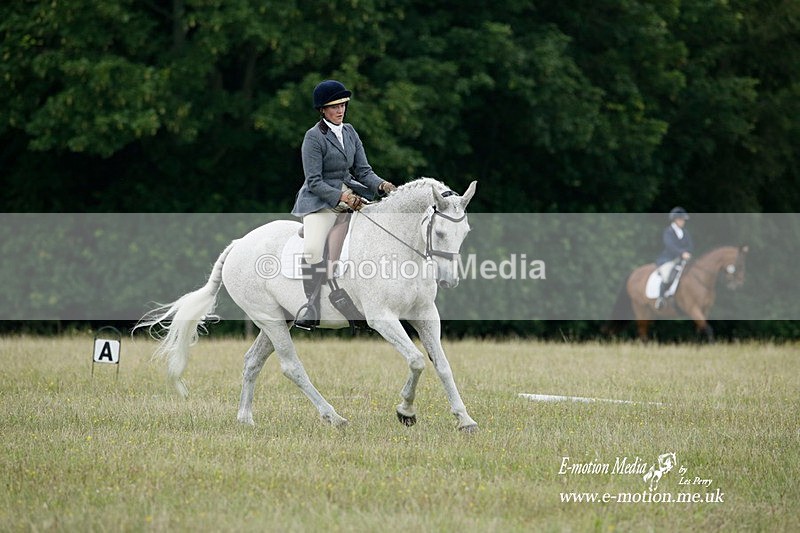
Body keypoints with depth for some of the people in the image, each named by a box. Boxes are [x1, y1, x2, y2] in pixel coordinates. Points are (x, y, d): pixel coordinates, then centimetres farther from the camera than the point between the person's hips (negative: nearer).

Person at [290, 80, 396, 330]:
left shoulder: (349, 132, 9)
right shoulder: (314, 137, -10)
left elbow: (363, 170, 8)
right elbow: (314, 182, -14)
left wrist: (382, 185, -11)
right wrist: (341, 197, -24)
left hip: (349, 192, 7)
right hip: (320, 199, -7)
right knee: (312, 251, -27)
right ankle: (311, 307, -11)